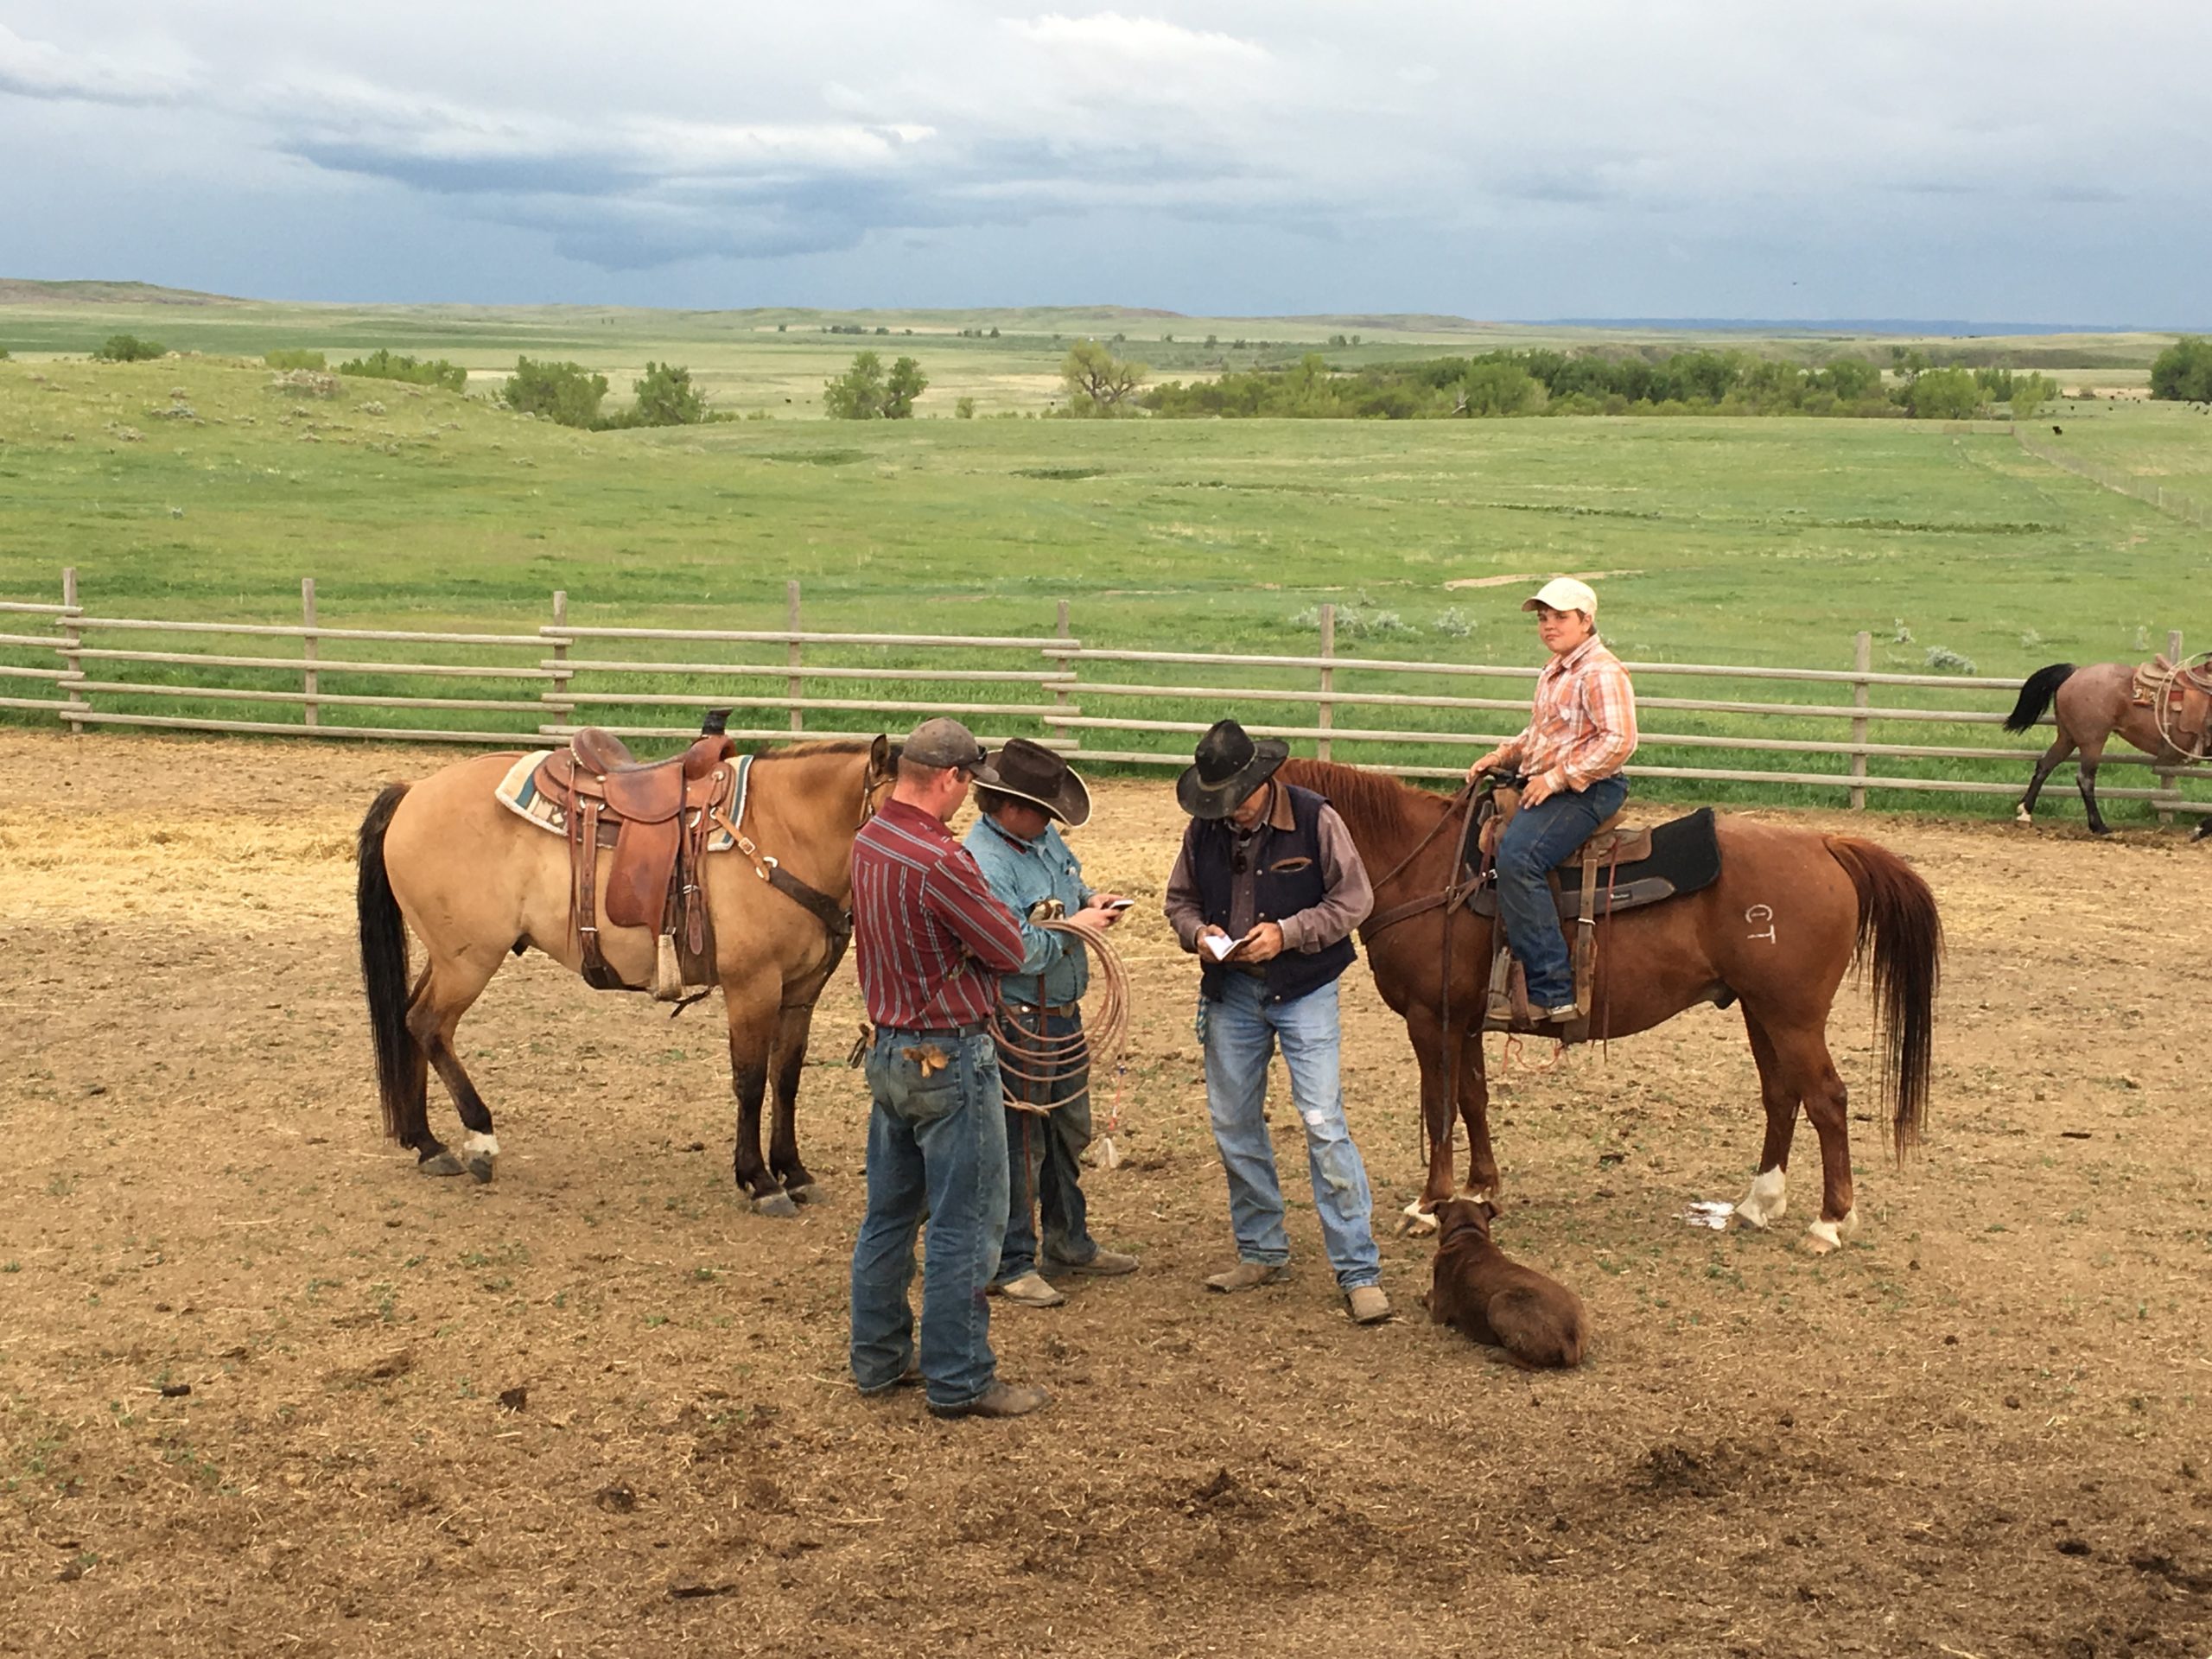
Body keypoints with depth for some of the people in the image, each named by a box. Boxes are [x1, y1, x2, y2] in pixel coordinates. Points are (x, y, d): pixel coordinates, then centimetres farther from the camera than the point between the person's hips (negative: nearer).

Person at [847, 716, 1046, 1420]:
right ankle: (958, 1380, 9)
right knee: (966, 1225, 2)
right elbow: (1010, 950, -16)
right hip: (949, 1058, -9)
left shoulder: (868, 842, 3)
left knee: (889, 1213, 17)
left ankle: (878, 1358, 27)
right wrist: (996, 911, 5)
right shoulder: (940, 861, -24)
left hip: (888, 1051, 9)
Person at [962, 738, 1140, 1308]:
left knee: (1070, 1129, 21)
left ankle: (1070, 1244, 36)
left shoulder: (1042, 837, 4)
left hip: (1064, 1014, 10)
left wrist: (1093, 900, 2)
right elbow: (1019, 950, -29)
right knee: (1021, 1144, -1)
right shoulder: (982, 862, -24)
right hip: (1018, 1024, -10)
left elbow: (1073, 881, 24)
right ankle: (1011, 1265, 11)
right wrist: (1076, 926, -17)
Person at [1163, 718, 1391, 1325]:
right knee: (1233, 1126, 11)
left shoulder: (1315, 820, -12)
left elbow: (1354, 899, -9)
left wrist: (1286, 932, -21)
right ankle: (1262, 1252, 27)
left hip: (1303, 990, -5)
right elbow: (1180, 899, 11)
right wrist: (1199, 932, -11)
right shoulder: (1204, 830, -1)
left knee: (1323, 1122, -10)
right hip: (1230, 990, 5)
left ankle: (1359, 1272, -5)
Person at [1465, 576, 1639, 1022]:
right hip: (1544, 786, 11)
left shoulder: (1601, 672, -12)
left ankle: (1553, 991, -30)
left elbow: (1618, 741, -22)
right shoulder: (1554, 671, 19)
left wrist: (1558, 777, -23)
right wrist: (1503, 756, 11)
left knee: (1517, 855, -31)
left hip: (1587, 790, -11)